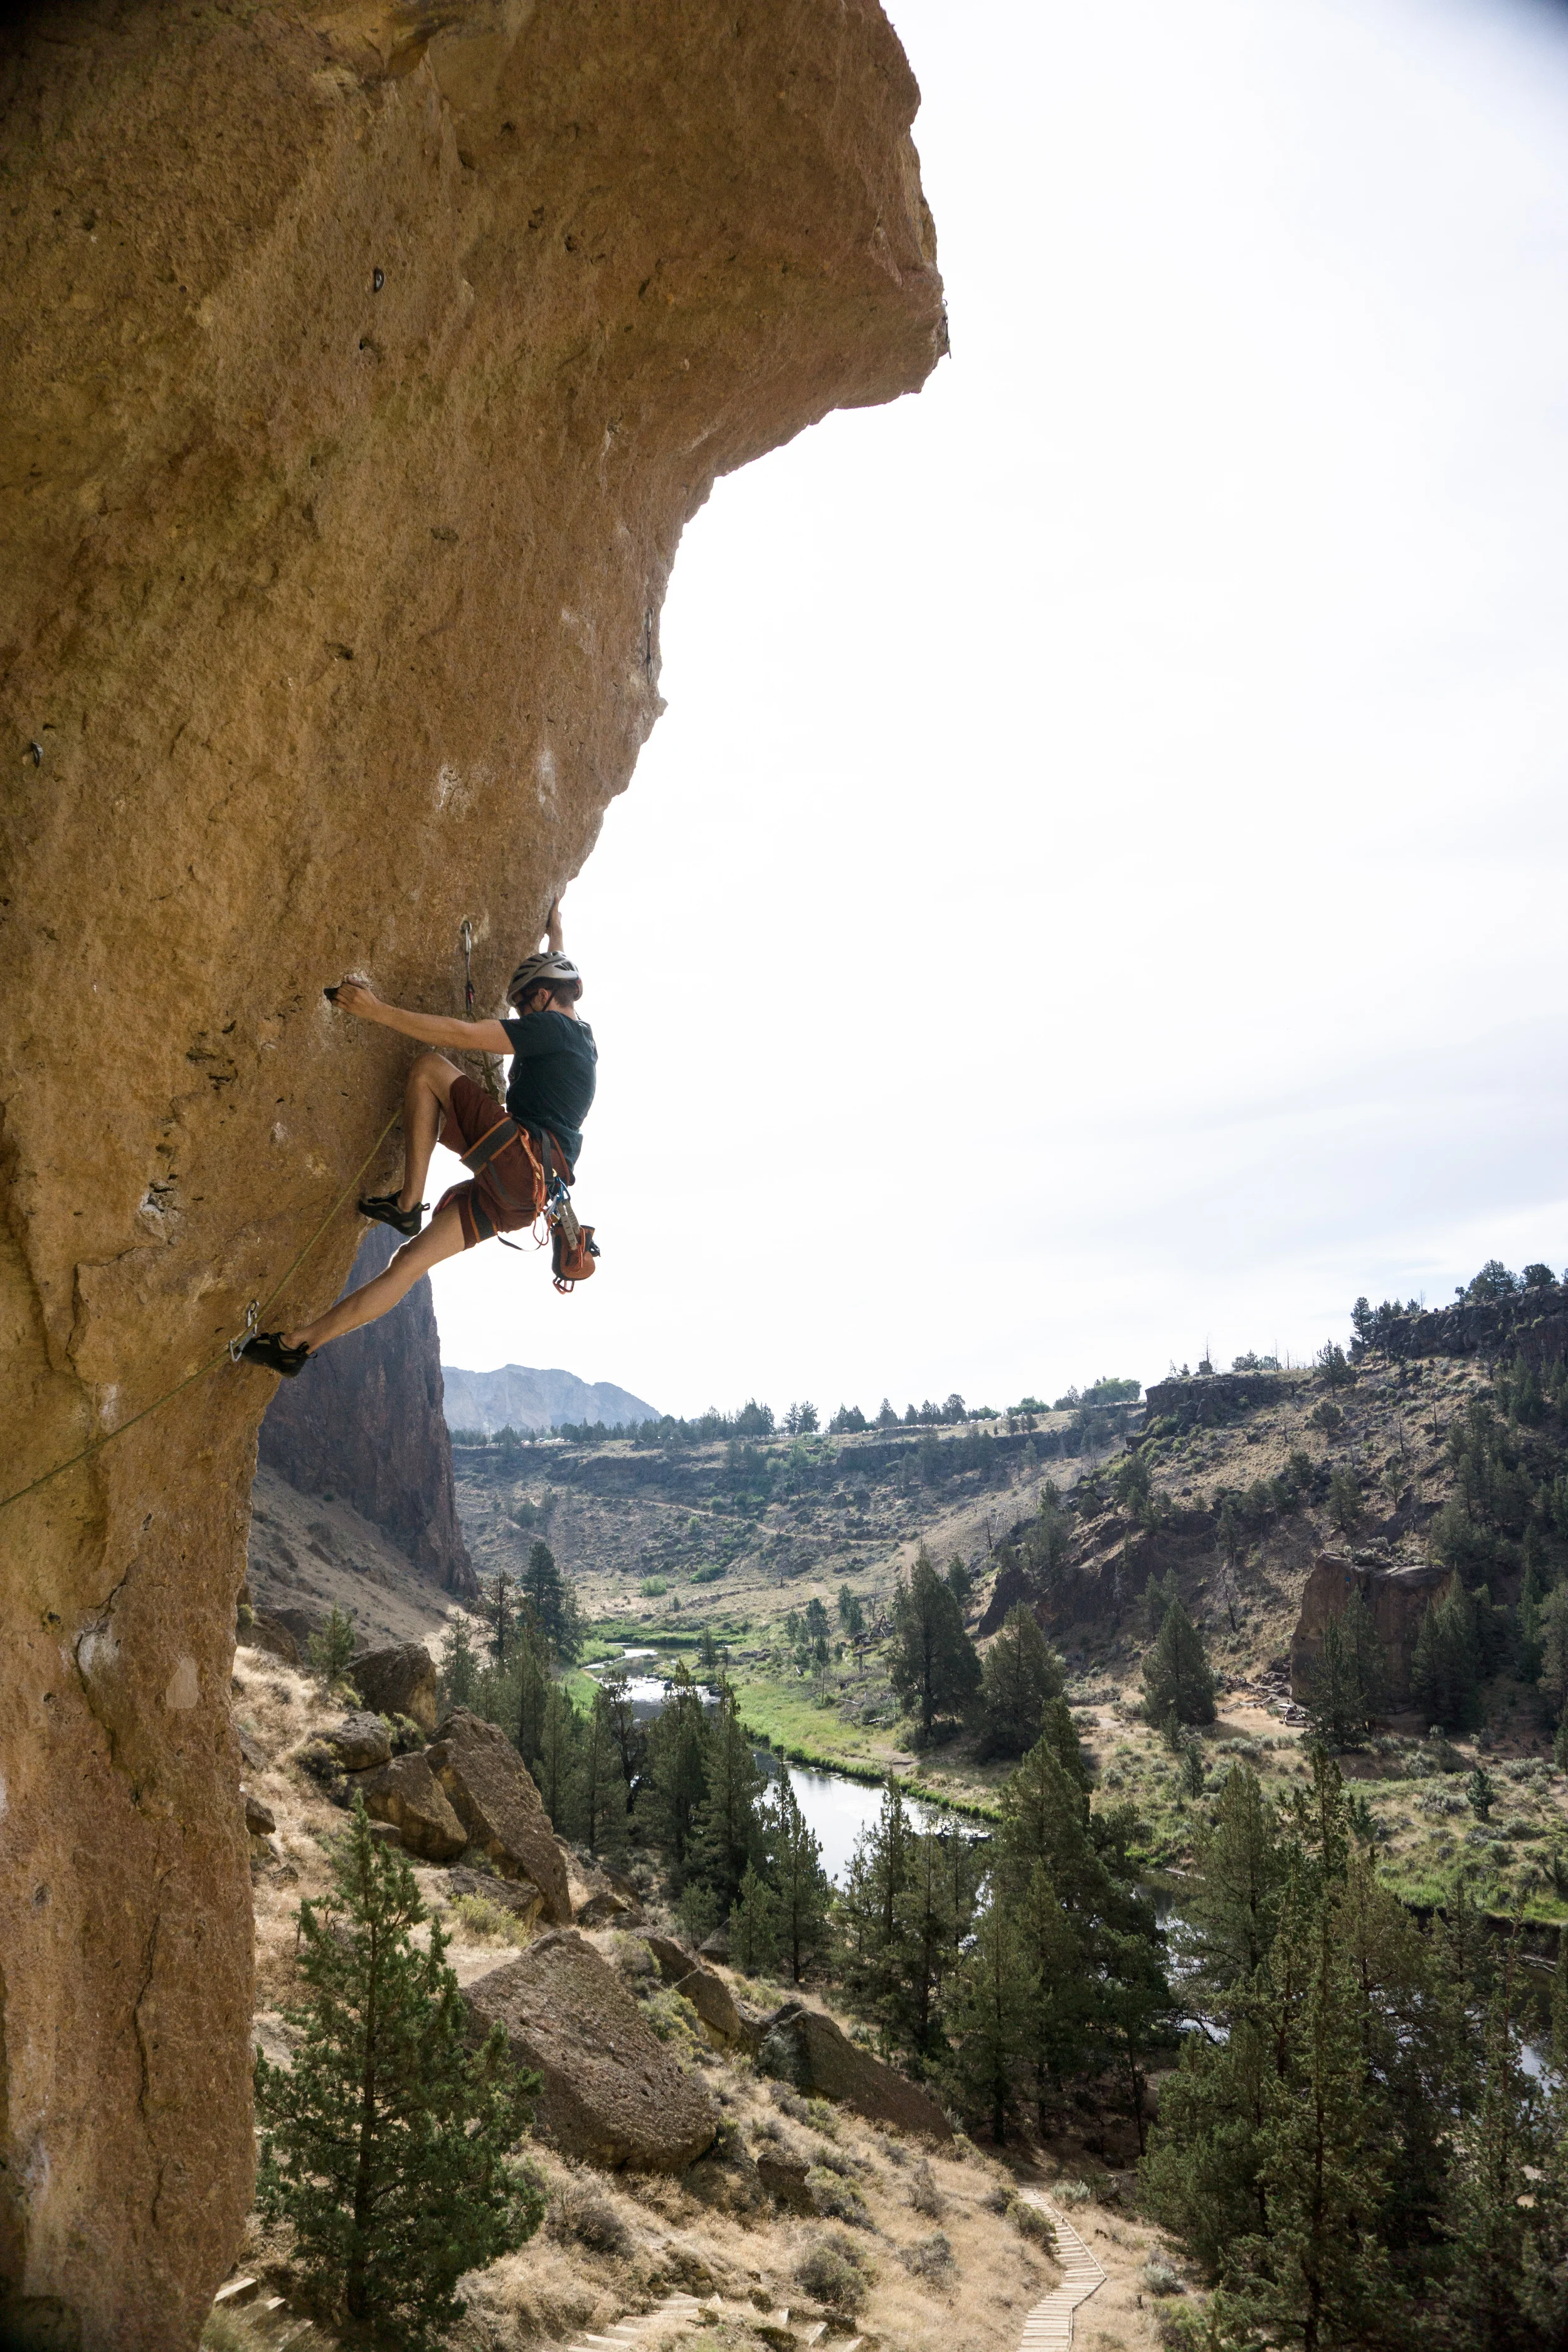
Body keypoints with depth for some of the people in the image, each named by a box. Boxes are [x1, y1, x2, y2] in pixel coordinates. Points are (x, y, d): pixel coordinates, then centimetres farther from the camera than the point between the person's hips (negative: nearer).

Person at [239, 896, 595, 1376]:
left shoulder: (551, 1026, -3)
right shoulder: (579, 1036, 24)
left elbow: (463, 1035, -13)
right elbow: (559, 976, 45)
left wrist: (380, 1012, -14)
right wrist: (555, 931, 59)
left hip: (522, 1158, -10)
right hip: (524, 1192, 10)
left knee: (429, 1069, -5)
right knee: (412, 1260, 4)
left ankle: (407, 1204, -10)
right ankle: (299, 1343, 2)